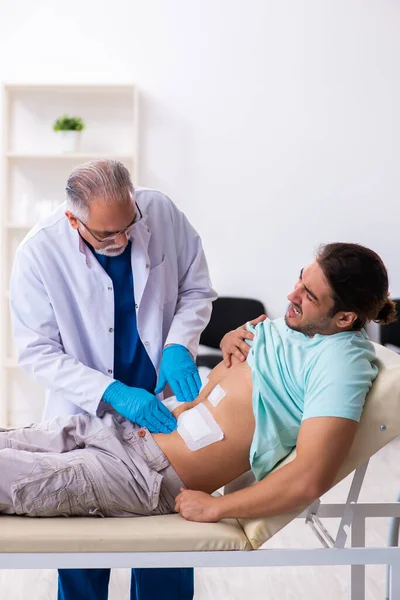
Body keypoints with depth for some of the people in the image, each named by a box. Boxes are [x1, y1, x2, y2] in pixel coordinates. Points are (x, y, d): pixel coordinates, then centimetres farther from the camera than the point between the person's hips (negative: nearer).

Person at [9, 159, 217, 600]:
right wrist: (113, 395, -24)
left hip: (161, 406, 2)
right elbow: (37, 352, -14)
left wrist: (178, 346, -15)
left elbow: (196, 289, 3)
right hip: (87, 416, -1)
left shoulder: (162, 213, -11)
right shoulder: (39, 253, -17)